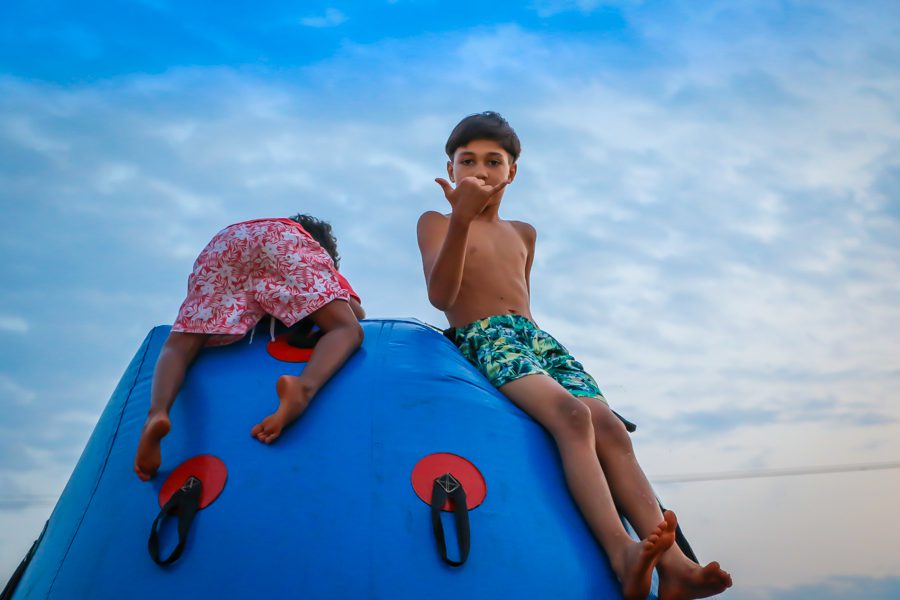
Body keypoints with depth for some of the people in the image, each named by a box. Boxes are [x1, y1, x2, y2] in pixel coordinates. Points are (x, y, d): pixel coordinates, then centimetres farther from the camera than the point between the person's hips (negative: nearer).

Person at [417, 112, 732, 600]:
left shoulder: (523, 234, 28)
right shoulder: (435, 222, 10)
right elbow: (440, 295, -9)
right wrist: (462, 218, -20)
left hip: (537, 338, 6)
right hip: (481, 338, -6)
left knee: (610, 427, -21)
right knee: (571, 413, -34)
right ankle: (623, 557, -47)